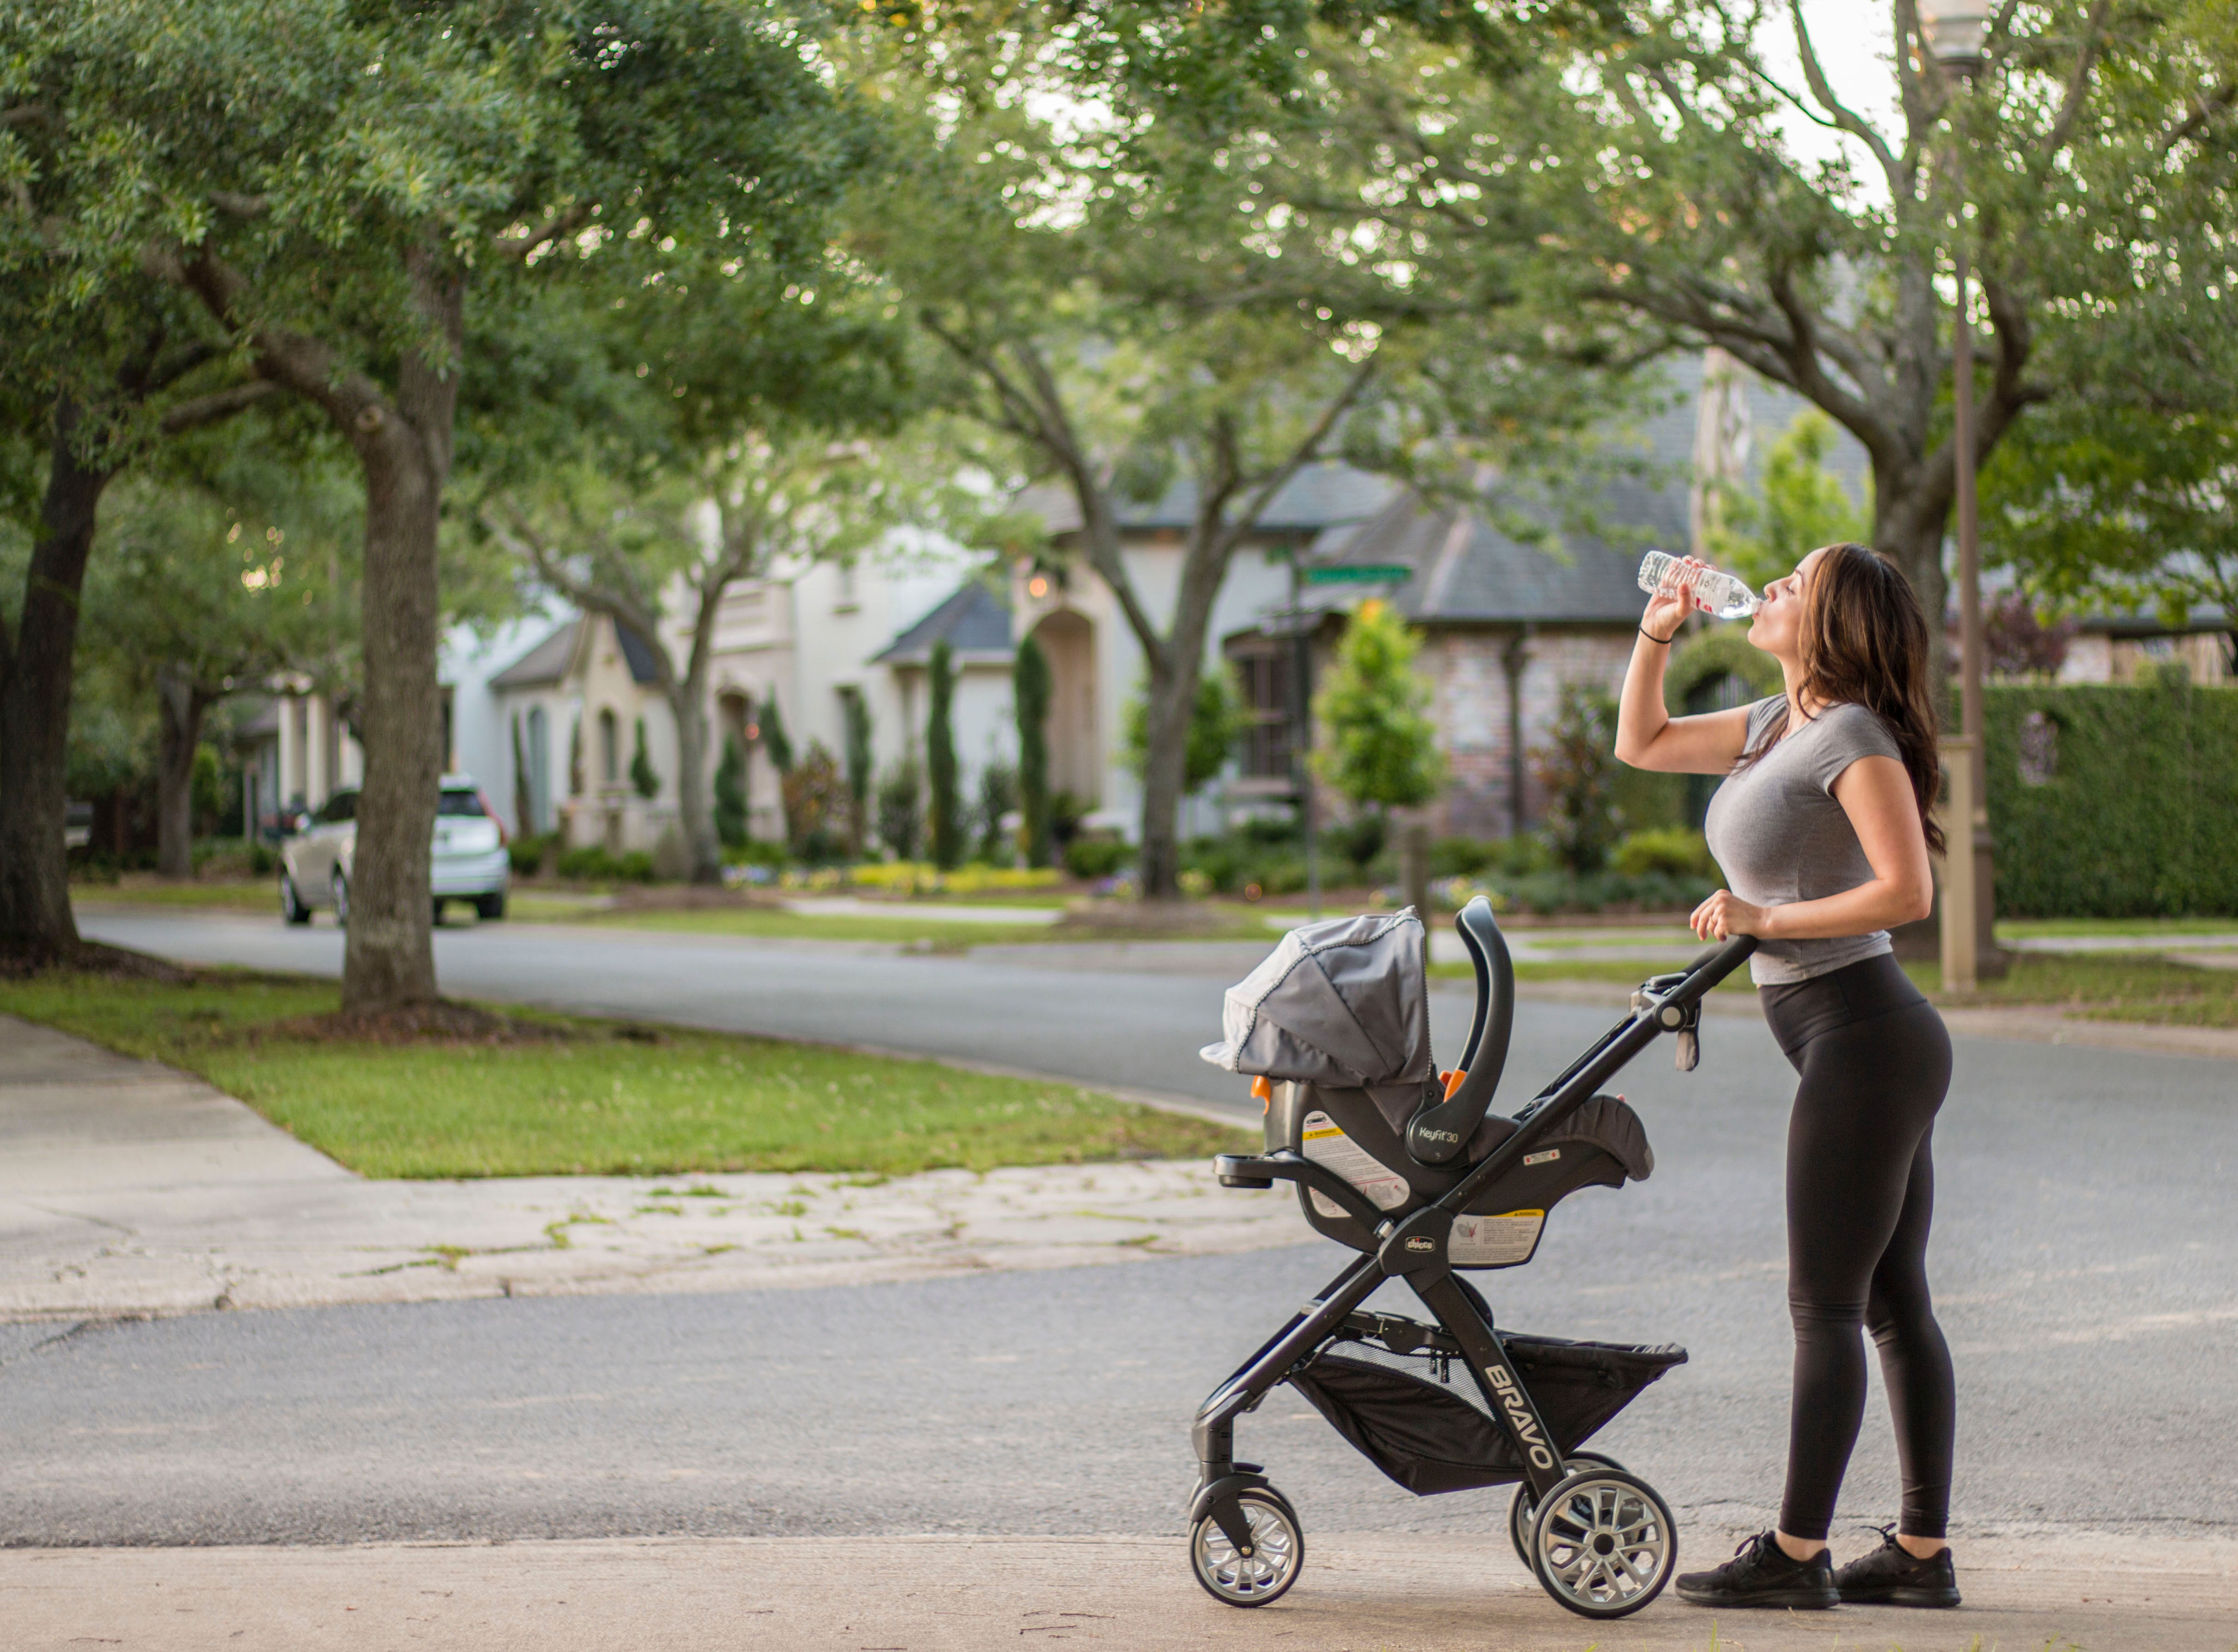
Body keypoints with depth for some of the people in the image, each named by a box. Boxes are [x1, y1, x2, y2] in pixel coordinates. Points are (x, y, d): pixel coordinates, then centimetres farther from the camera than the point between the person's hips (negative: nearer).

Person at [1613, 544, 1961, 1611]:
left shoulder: (1853, 736, -12)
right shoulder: (1778, 724, 15)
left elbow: (1908, 892, -21)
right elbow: (1643, 744, 27)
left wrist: (1764, 918, -16)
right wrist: (1655, 633, 14)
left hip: (1864, 1036, -9)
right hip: (1868, 1046, 9)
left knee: (1825, 1304, -7)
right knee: (1895, 1303, 9)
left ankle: (1796, 1554, -3)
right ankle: (1922, 1552, 12)